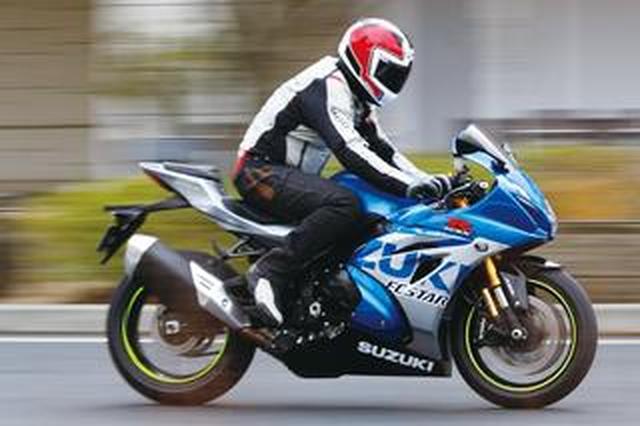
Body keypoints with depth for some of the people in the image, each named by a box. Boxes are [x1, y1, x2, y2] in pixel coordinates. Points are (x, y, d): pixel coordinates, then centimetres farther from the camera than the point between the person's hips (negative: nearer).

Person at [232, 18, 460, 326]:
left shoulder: (356, 100, 16)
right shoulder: (328, 89, -18)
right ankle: (269, 271, -33)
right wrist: (410, 187, -38)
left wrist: (430, 182, 3)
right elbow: (350, 152, -31)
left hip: (290, 173, 11)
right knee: (344, 205, -34)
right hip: (261, 171, -11)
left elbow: (382, 150, 17)